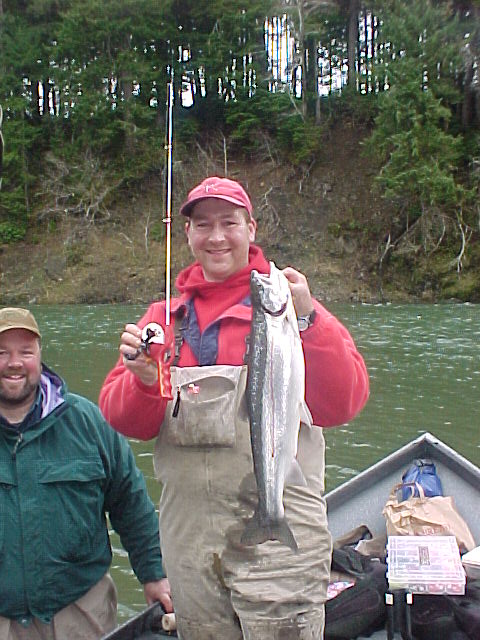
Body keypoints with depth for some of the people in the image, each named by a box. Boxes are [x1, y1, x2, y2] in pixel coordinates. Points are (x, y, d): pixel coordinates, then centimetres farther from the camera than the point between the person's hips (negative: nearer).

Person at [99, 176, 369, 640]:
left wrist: (306, 321, -24)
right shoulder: (165, 315, 9)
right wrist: (143, 380, -16)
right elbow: (125, 421, 4)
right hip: (188, 538, 4)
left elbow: (342, 405, -13)